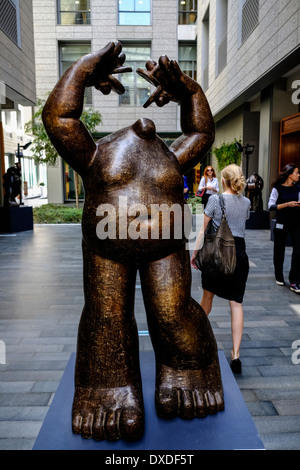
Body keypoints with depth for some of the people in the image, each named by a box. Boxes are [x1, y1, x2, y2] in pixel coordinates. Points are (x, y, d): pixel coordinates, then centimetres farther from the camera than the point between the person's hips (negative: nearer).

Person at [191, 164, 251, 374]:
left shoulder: (215, 199, -7)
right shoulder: (246, 202, 5)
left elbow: (204, 230, -4)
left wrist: (195, 253, 4)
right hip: (239, 253, 2)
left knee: (208, 295, 19)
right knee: (236, 303, 2)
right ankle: (236, 354, -2)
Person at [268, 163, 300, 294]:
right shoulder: (278, 188, -5)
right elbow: (271, 206, -12)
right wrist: (287, 204, -20)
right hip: (281, 223, -3)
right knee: (279, 251, 9)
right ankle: (279, 277, 28)